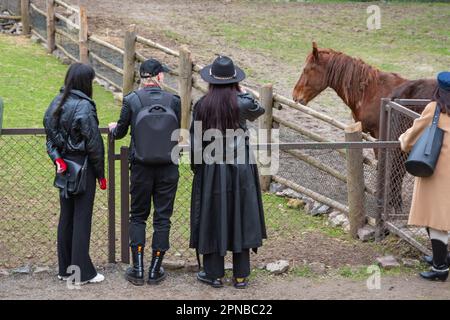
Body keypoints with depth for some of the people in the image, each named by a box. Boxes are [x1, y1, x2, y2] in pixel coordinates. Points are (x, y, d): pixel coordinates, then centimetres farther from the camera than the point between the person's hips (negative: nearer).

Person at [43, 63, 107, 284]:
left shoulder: (56, 104, 7)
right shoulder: (83, 106, -16)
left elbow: (50, 138, 6)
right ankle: (82, 272, 4)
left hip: (64, 166, 7)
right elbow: (94, 143, -14)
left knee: (66, 216, 13)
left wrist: (57, 159, -4)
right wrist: (101, 174, -6)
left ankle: (65, 269, 20)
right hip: (82, 167, -7)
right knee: (81, 218, -1)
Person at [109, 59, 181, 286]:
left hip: (141, 168, 0)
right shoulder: (173, 100, -6)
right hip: (168, 169, 1)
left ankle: (137, 270, 10)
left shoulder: (131, 100, -8)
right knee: (162, 217, 9)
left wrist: (113, 128, 26)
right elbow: (178, 133, 6)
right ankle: (155, 271, 13)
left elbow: (120, 132, 3)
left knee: (138, 216, 13)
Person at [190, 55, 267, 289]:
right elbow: (258, 110, 13)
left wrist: (196, 166, 10)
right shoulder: (242, 103, -10)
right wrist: (242, 92, 15)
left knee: (212, 218, 9)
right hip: (241, 168, 0)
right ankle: (241, 276, 14)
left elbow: (195, 140, -3)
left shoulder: (202, 105, -9)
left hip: (211, 170, 0)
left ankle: (214, 274, 14)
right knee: (241, 217, 9)